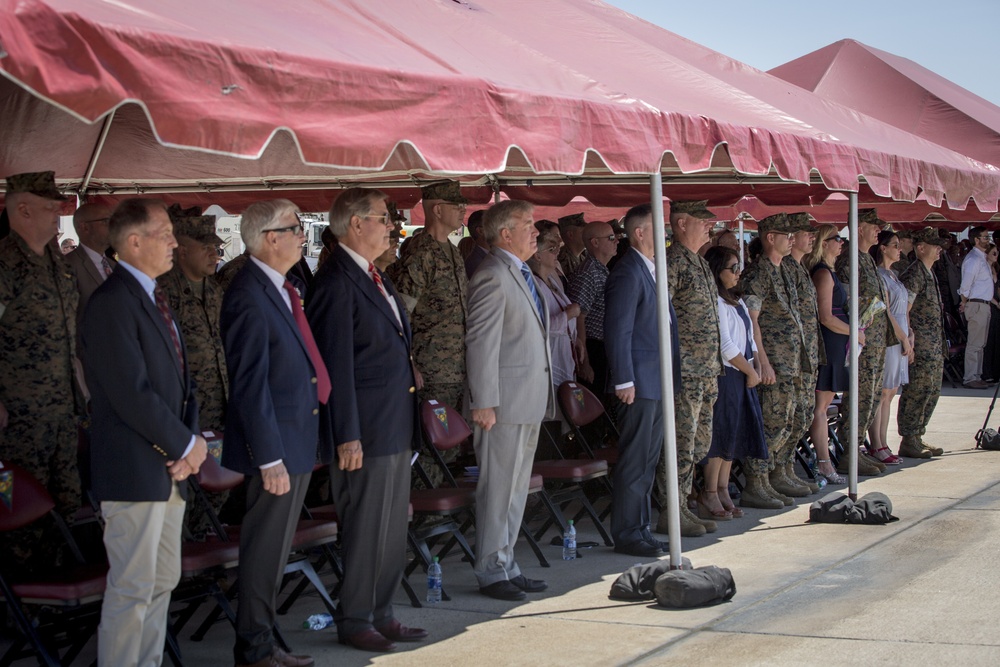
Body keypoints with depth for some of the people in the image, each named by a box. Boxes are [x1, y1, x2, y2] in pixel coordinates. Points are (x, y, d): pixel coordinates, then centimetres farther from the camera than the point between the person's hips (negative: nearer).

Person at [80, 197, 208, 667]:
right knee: (133, 589, -3)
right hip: (134, 471, -9)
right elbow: (132, 394, -22)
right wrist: (186, 445, -12)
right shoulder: (112, 303, -16)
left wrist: (188, 443, 0)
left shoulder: (154, 298, 15)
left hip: (169, 469, 9)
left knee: (163, 582, 14)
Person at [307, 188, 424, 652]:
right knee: (365, 530, 1)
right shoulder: (337, 283, -15)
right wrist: (347, 436, -20)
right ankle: (354, 622, 14)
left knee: (393, 527, 15)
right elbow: (336, 365, -19)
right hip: (367, 429, -9)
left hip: (397, 426, 10)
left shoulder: (374, 277, 14)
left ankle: (381, 615, 26)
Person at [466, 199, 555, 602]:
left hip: (530, 402, 10)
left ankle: (506, 565, 23)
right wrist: (484, 403, -21)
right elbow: (481, 342, -18)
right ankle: (492, 573, 6)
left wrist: (543, 399, 21)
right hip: (505, 402, -10)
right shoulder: (493, 275, -13)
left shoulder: (523, 275, 17)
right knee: (498, 489, -2)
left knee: (516, 489, 15)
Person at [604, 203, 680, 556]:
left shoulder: (651, 271, 16)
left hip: (657, 381, 10)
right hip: (640, 381, -10)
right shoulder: (627, 272, -14)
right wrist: (624, 381, -20)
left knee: (648, 459, 14)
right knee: (634, 461, -4)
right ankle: (627, 534, 3)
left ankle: (640, 528, 22)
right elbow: (618, 331, -18)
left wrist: (671, 374, 19)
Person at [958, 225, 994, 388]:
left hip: (984, 304, 10)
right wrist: (964, 304, -8)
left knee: (980, 344, 14)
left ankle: (977, 376, 21)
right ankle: (970, 379, -6)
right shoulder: (973, 259, -15)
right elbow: (965, 286, -20)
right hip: (977, 305, -10)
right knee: (974, 344, -8)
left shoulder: (982, 258, 16)